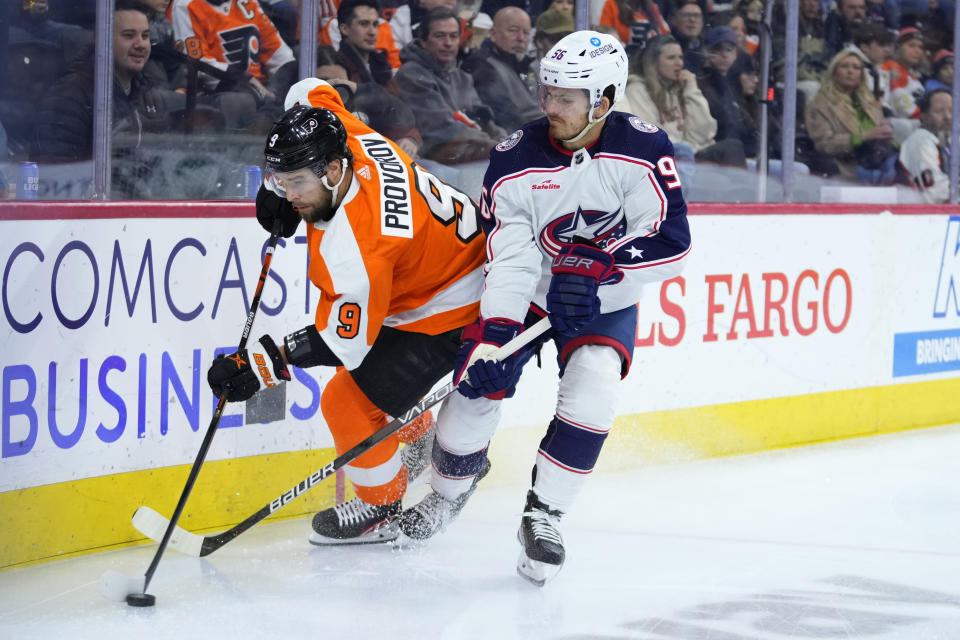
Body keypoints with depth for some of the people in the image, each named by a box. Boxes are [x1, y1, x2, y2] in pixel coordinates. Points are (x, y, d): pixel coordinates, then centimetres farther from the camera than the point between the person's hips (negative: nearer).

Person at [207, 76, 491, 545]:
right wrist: (275, 185, 1)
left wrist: (260, 366, -29)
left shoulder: (352, 245, -38)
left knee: (349, 401, -9)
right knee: (359, 365, 29)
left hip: (447, 311, -10)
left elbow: (347, 338, -31)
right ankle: (416, 441, 53)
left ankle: (382, 507, 14)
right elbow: (309, 93, 6)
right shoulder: (342, 135, -16)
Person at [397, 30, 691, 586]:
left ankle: (543, 514, -8)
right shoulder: (515, 160, -19)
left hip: (604, 305, -1)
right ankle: (446, 496, 21)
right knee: (478, 385, -9)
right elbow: (508, 258, -22)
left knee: (590, 395, -24)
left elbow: (673, 242, -23)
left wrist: (597, 266, -35)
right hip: (526, 296, 1)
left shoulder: (642, 149, -22)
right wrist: (493, 333, -34)